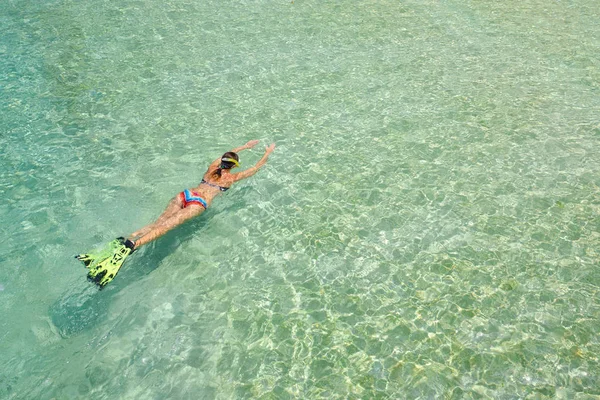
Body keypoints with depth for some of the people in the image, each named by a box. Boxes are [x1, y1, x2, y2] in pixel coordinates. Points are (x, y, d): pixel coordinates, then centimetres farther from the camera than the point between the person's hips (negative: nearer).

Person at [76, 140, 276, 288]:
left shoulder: (212, 167, 27)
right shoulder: (231, 177, 14)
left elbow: (226, 154, 47)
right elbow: (256, 168, 24)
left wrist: (245, 146, 58)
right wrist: (267, 153, 39)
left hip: (185, 194, 5)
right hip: (199, 203, -5)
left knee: (157, 222, -9)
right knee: (166, 226, -22)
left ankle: (122, 241, -31)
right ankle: (131, 246, -43)